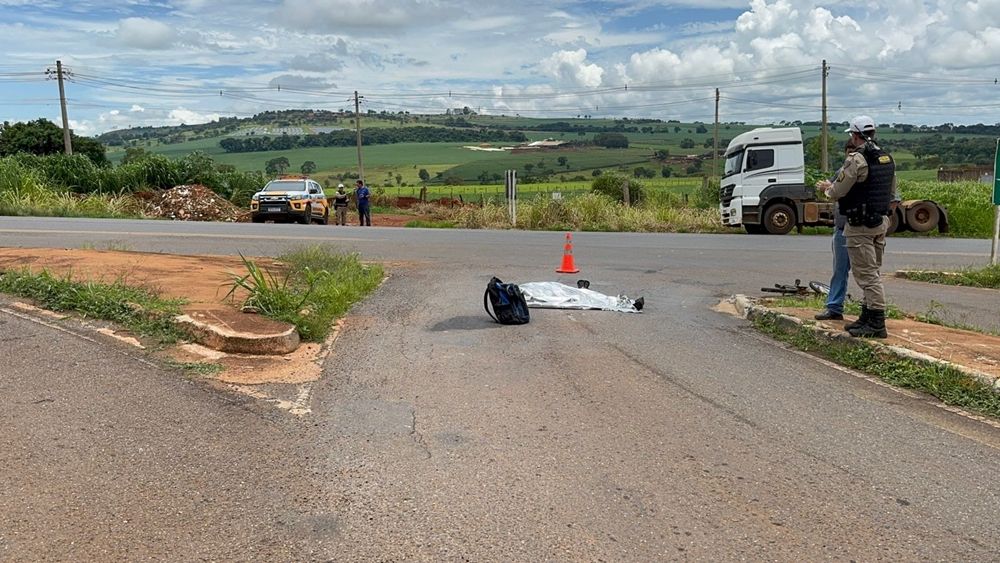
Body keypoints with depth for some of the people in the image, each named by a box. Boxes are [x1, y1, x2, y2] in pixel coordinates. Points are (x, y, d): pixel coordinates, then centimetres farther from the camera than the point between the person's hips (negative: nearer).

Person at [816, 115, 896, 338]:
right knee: (872, 271, 15)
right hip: (882, 220, 9)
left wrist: (827, 187, 7)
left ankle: (877, 323, -6)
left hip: (861, 224, -9)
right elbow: (892, 190, 19)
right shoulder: (887, 158, 11)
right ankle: (867, 317, 23)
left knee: (867, 273, -6)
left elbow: (838, 192, -15)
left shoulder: (857, 159, -16)